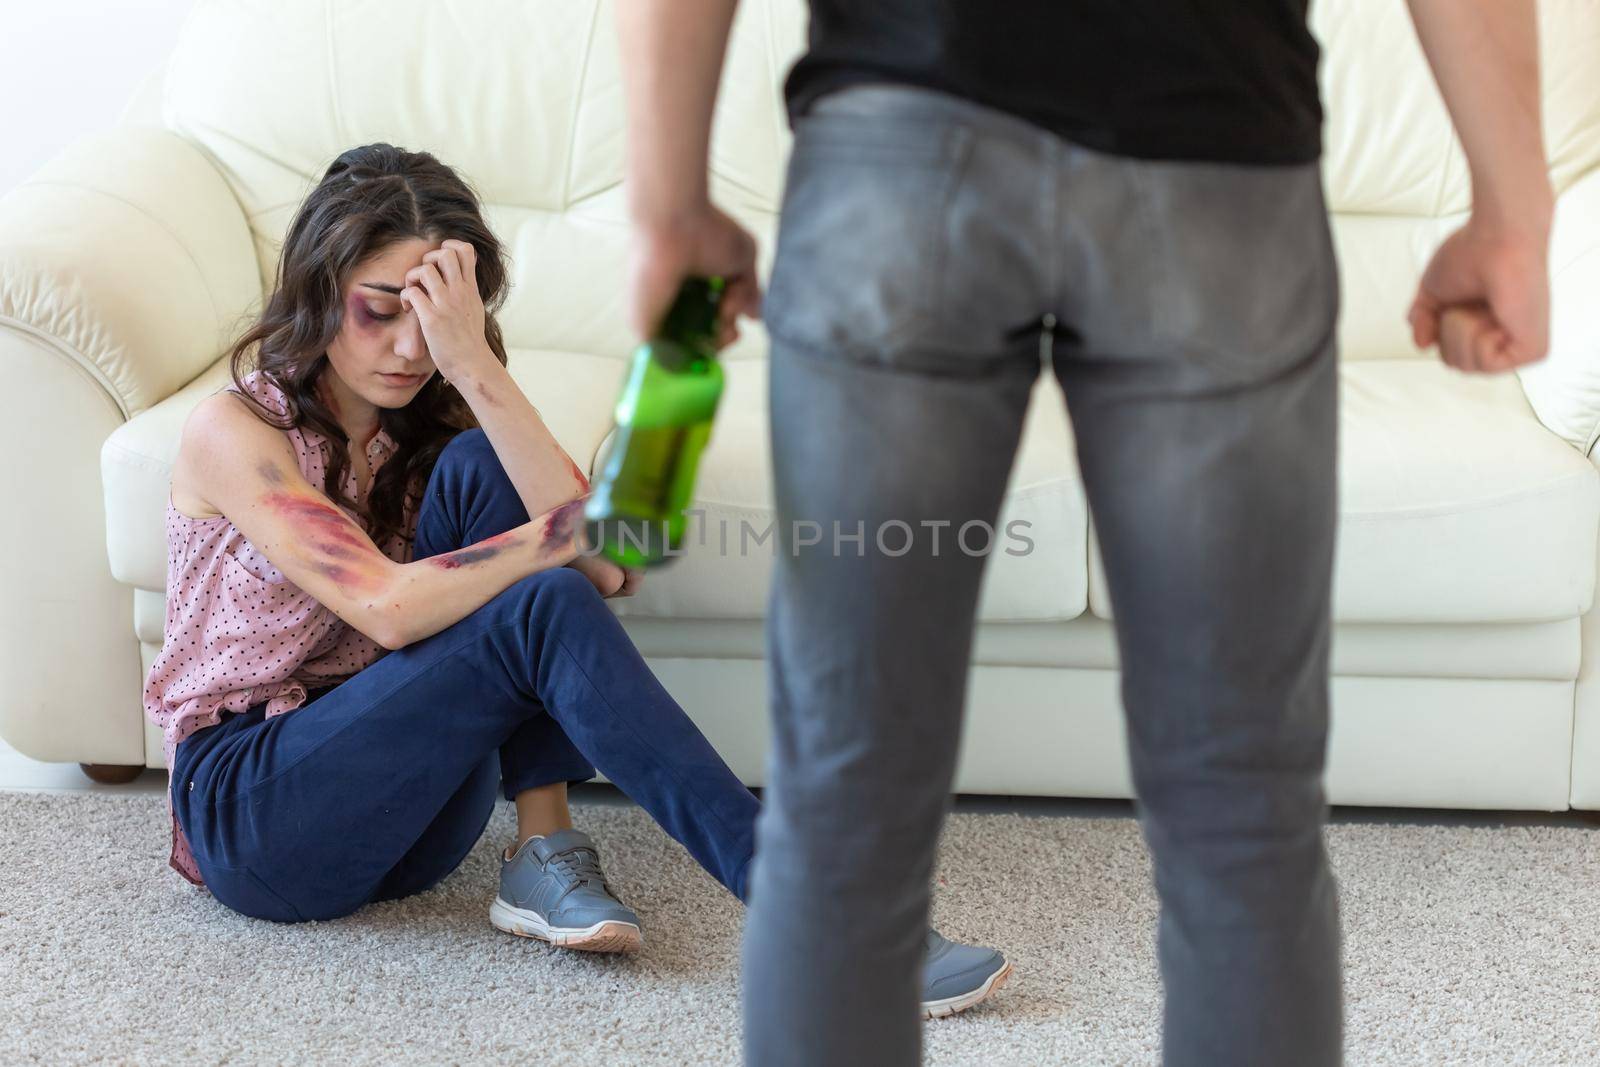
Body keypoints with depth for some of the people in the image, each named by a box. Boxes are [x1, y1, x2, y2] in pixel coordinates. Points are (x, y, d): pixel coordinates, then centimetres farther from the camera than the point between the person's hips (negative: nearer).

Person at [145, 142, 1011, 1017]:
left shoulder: (435, 427, 5)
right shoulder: (232, 429, -11)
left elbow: (607, 564, -15)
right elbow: (388, 607, -25)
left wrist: (475, 366, -21)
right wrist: (576, 528, -21)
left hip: (402, 819, 5)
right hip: (251, 809, -5)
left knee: (481, 470, -18)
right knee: (542, 609, -29)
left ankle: (544, 852, -20)